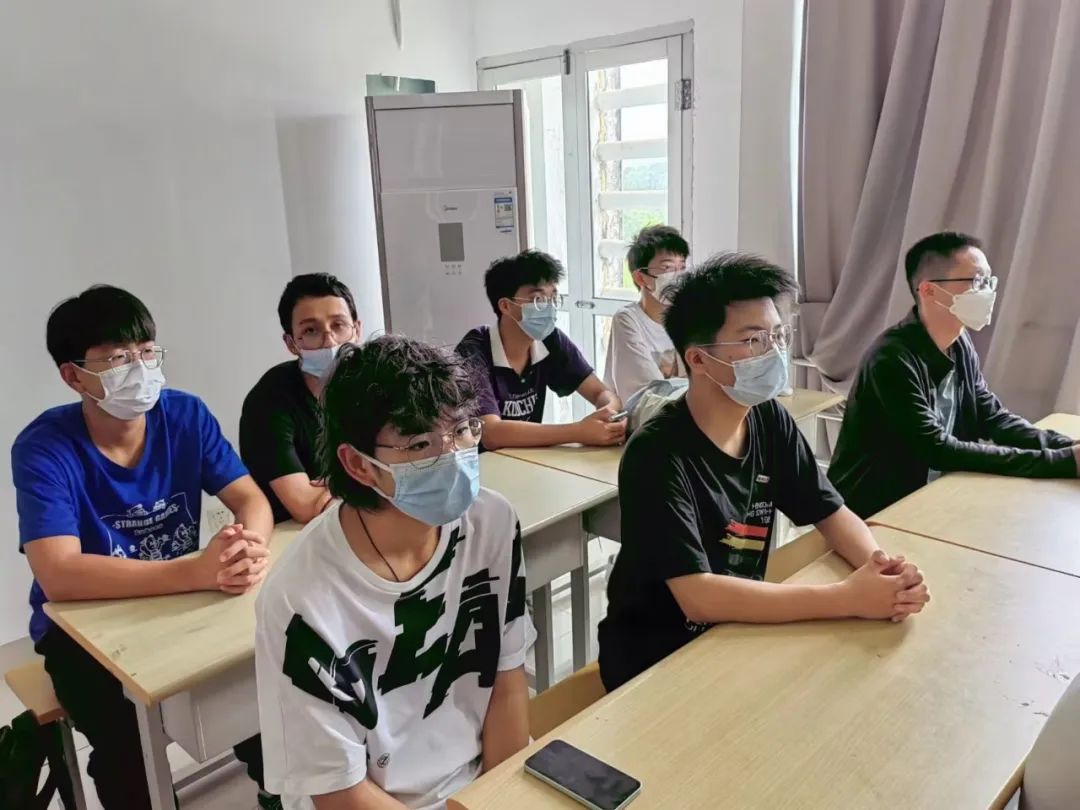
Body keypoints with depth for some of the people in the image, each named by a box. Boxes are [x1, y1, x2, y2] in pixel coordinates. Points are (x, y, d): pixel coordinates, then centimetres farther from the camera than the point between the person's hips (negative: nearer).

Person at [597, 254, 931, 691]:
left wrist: (880, 562, -18)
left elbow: (831, 513, 4)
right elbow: (699, 597, -31)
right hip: (654, 660, -6)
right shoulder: (657, 453, -25)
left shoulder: (770, 421, -5)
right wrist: (848, 598, -30)